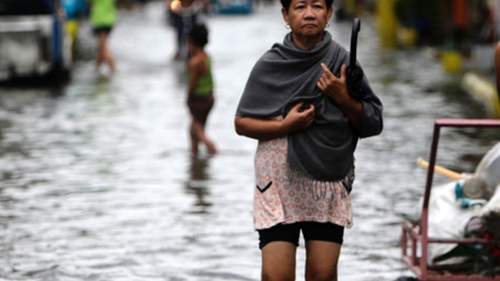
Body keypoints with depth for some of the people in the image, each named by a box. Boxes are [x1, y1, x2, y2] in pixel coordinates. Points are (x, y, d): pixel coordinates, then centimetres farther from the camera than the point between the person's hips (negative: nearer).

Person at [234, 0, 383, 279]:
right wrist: (285, 125, -12)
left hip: (329, 184, 1)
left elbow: (373, 124, 4)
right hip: (278, 184, -1)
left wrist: (344, 98, -13)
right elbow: (242, 122, 3)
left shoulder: (342, 62, 2)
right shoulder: (269, 65, 0)